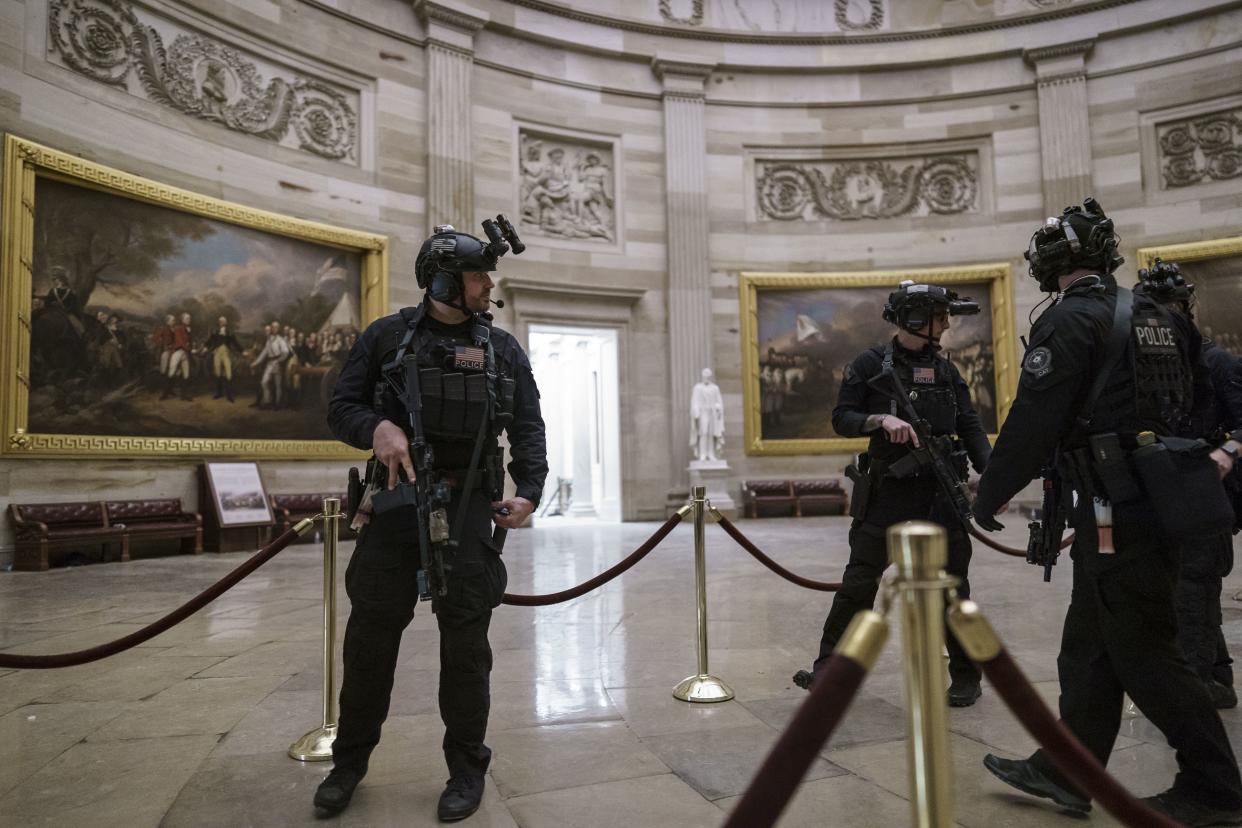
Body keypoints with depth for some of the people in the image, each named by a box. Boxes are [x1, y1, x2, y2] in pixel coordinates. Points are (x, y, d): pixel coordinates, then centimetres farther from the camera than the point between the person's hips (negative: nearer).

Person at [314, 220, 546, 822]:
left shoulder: (502, 349, 7)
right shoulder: (386, 336, 4)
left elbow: (528, 429, 6)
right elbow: (342, 407, 4)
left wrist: (529, 491, -8)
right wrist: (377, 427, -18)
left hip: (468, 507, 0)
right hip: (394, 501, 0)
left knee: (465, 641, 4)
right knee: (370, 633, 8)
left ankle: (466, 768, 20)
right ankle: (350, 760, 28)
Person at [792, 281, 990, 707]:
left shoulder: (945, 370, 10)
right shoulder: (870, 365, 0)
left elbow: (970, 427, 8)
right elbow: (841, 419, -3)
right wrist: (881, 420, -21)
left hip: (940, 494, 3)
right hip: (887, 492, -2)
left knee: (951, 586, 8)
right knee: (858, 583, 1)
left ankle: (966, 677, 24)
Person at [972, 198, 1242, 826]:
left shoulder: (1070, 321, -12)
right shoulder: (1154, 317, 14)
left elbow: (1034, 421, -16)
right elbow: (1180, 408, 20)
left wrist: (990, 493, -6)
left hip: (1117, 512, -9)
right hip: (1156, 501, 9)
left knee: (1144, 655, 3)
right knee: (1089, 646, 14)